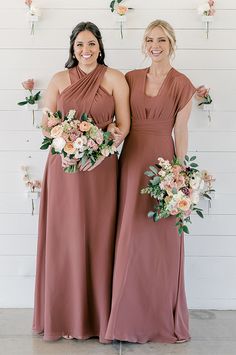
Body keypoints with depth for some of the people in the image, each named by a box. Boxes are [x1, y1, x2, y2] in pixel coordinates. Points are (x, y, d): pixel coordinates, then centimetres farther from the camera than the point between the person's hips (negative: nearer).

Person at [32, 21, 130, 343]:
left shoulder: (114, 79, 4)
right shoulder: (59, 80, 9)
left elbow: (124, 124, -2)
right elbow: (46, 124, 6)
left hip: (101, 168, -1)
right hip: (64, 166, 2)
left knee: (99, 239, 2)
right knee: (65, 238, 5)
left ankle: (99, 315, 16)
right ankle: (66, 314, 18)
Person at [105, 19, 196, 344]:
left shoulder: (181, 84, -2)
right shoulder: (131, 78, 9)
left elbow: (180, 131, -5)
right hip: (132, 160, 4)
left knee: (163, 239, 2)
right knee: (131, 238, 7)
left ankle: (163, 318, 19)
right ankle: (132, 316, 21)